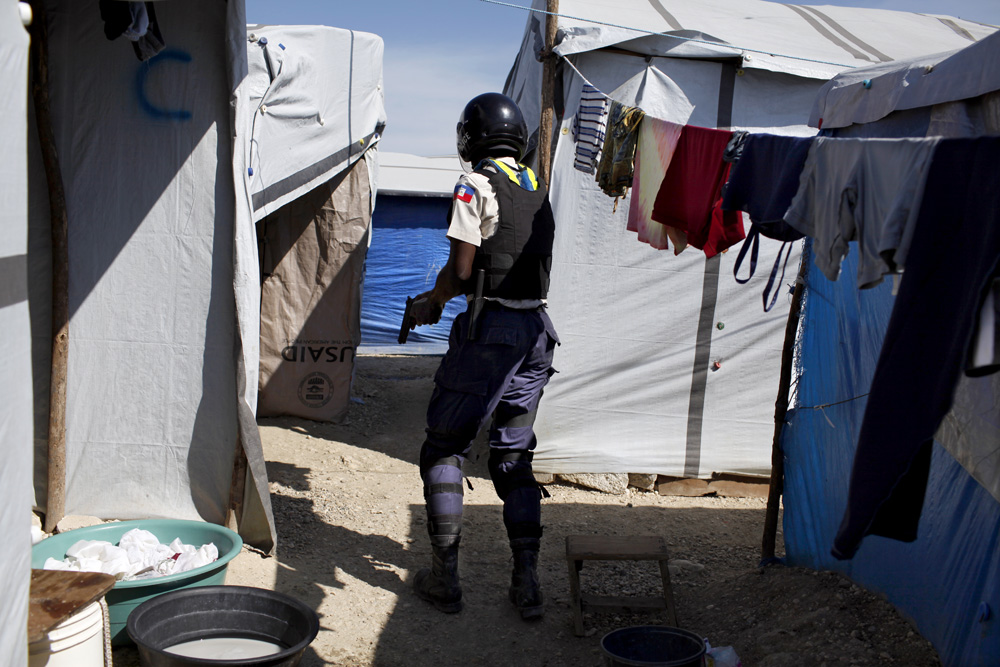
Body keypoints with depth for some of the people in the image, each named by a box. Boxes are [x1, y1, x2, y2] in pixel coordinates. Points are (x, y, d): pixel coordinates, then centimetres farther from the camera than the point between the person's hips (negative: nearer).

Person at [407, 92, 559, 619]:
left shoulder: (475, 186, -7)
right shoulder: (538, 189, 15)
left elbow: (462, 269, -11)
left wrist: (430, 303, 9)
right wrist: (442, 295, 25)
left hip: (489, 329, -7)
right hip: (535, 327, 7)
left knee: (444, 449, 6)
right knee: (514, 456, 13)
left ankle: (445, 577, 8)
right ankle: (527, 584, 12)